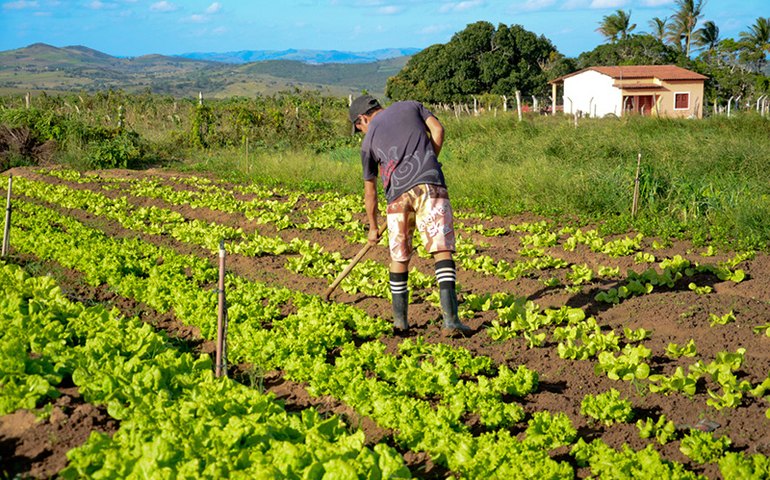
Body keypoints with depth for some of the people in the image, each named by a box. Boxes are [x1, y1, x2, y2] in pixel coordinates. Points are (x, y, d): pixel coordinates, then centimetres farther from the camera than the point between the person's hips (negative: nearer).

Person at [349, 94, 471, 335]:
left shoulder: (369, 140, 21)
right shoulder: (411, 106, 24)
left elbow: (370, 190, 24)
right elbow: (437, 129, 7)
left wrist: (373, 227, 35)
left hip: (398, 192, 1)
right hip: (430, 184, -1)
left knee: (399, 256, 14)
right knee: (442, 250, -7)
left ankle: (400, 319, 22)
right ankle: (450, 318, -18)